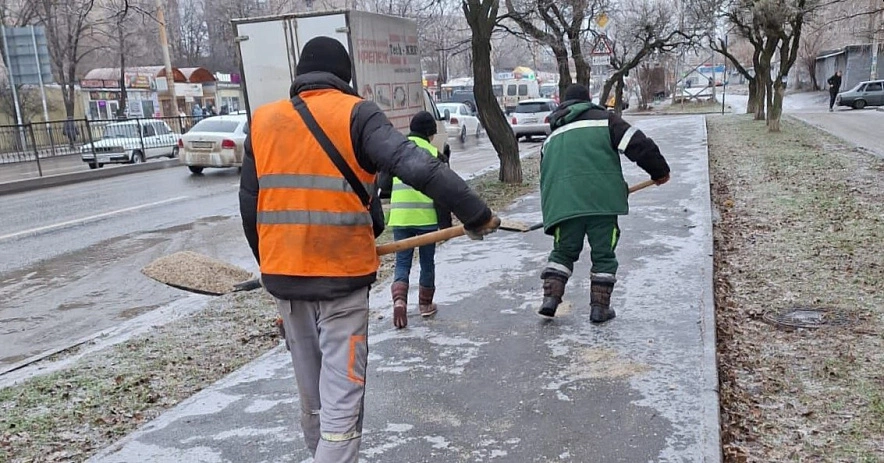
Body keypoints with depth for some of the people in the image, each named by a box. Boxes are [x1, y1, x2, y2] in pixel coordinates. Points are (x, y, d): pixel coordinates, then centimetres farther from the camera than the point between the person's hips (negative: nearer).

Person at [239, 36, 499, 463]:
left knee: (310, 391, 21)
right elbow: (417, 166, -20)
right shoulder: (354, 115, -6)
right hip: (342, 276, -5)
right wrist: (475, 213, -15)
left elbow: (249, 204, 11)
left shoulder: (263, 121, 7)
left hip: (284, 275, 5)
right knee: (341, 395, 2)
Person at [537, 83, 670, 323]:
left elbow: (546, 178, 26)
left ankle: (550, 297, 6)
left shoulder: (551, 137, 24)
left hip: (562, 202, 3)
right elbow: (638, 144, 0)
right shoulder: (604, 119, 11)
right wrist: (659, 171, 12)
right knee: (603, 254, 9)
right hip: (601, 200, -3)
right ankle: (600, 307, 11)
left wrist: (552, 212, 33)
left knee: (563, 251, 17)